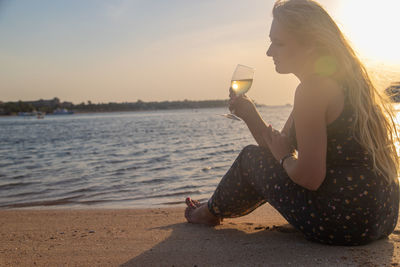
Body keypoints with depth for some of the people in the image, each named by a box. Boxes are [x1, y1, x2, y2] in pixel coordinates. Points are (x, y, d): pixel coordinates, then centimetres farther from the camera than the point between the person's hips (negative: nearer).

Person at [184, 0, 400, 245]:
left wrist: (284, 158, -3)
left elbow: (309, 177, -23)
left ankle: (212, 213, 35)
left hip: (344, 222, -9)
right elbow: (282, 147, 16)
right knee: (265, 155, 26)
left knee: (251, 158, 7)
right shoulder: (340, 82, 13)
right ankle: (221, 208, 47)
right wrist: (250, 114, 5)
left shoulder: (313, 88, -19)